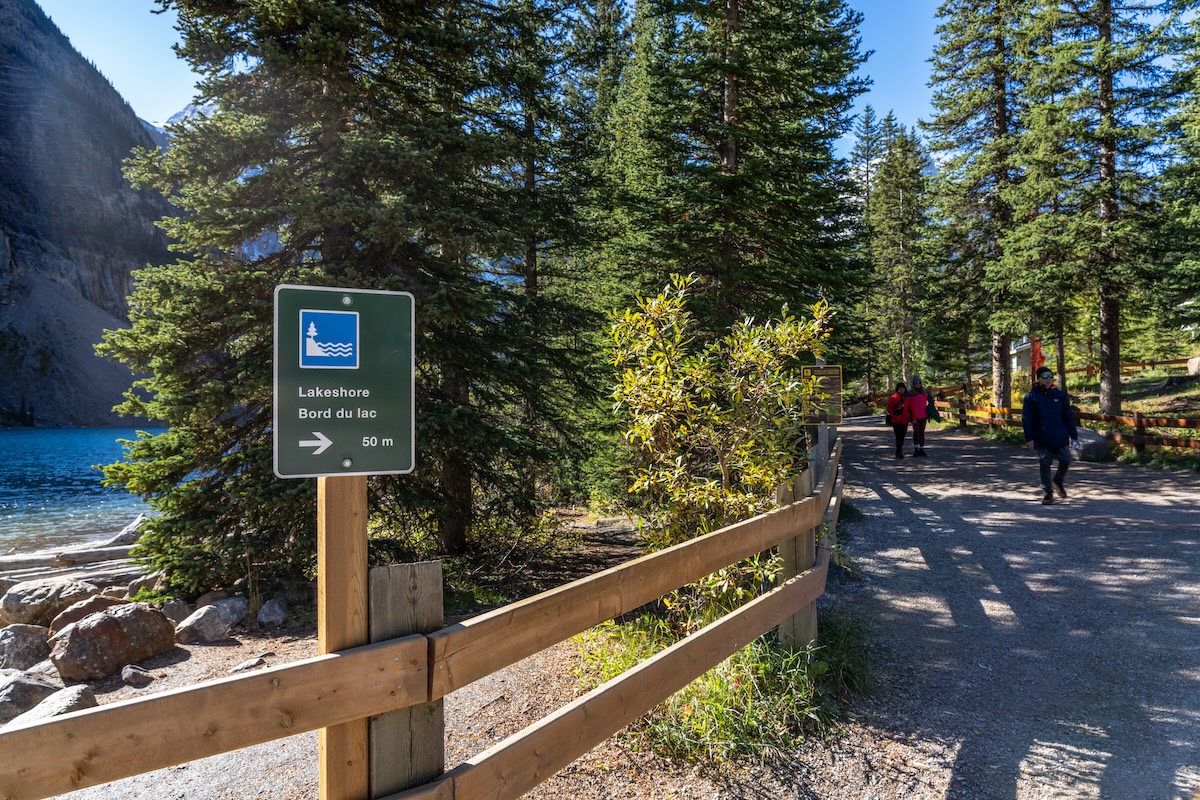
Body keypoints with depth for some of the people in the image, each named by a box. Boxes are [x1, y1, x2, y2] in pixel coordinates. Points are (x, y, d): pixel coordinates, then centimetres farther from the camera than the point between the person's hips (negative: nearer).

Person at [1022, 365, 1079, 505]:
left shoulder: (1060, 394, 5)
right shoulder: (1031, 396, -3)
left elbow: (1068, 416, 8)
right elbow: (1026, 419, -4)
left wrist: (1073, 435, 5)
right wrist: (1029, 438, -8)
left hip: (1060, 438, 2)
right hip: (1042, 439, -2)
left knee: (1066, 460, 1)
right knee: (1045, 465, 1)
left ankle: (1058, 482, 30)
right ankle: (1048, 492, 13)